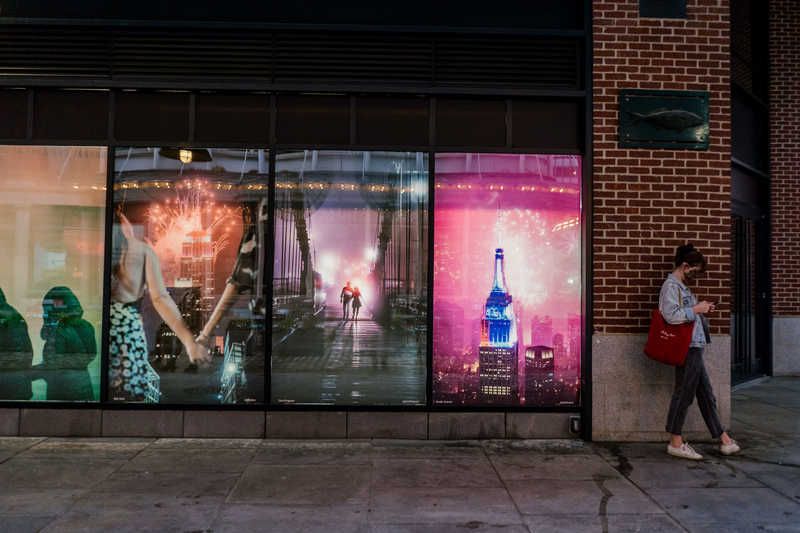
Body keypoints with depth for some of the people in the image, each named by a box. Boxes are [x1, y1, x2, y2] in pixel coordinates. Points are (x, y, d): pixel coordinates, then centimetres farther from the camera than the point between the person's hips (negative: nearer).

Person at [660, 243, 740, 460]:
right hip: (687, 348, -10)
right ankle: (676, 443, 6)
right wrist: (696, 309, -14)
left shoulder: (682, 286, 19)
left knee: (706, 394, 14)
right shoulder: (671, 286, -12)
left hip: (694, 347, 10)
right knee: (684, 393, -3)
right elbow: (671, 315, -25)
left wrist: (702, 310, 11)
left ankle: (723, 439, 22)